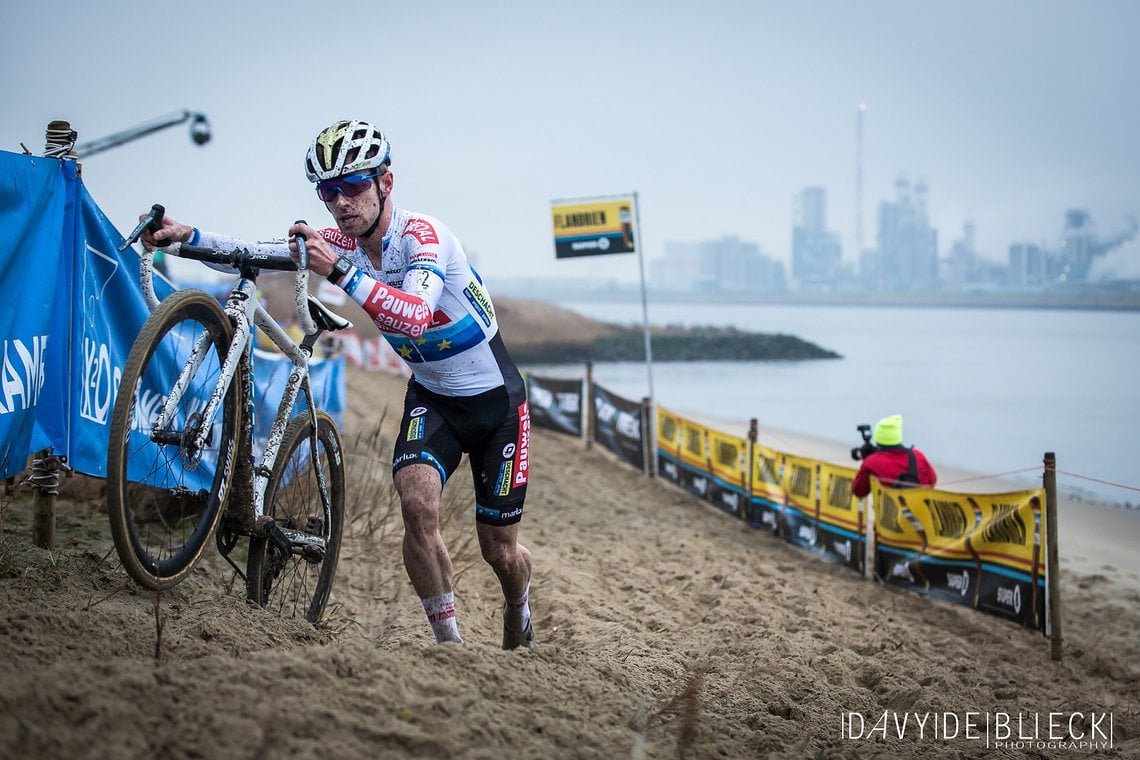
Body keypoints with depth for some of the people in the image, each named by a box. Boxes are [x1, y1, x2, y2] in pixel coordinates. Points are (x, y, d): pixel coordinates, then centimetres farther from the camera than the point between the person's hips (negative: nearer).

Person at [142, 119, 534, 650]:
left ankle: (518, 625, 39)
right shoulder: (341, 243, -6)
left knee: (498, 549, 4)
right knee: (416, 505, -23)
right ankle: (449, 644, -7)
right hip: (430, 397, 5)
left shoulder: (422, 233, -26)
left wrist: (340, 273, -51)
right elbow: (261, 253, -15)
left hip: (496, 401, -4)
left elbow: (415, 318, -42)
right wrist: (186, 236, -30)